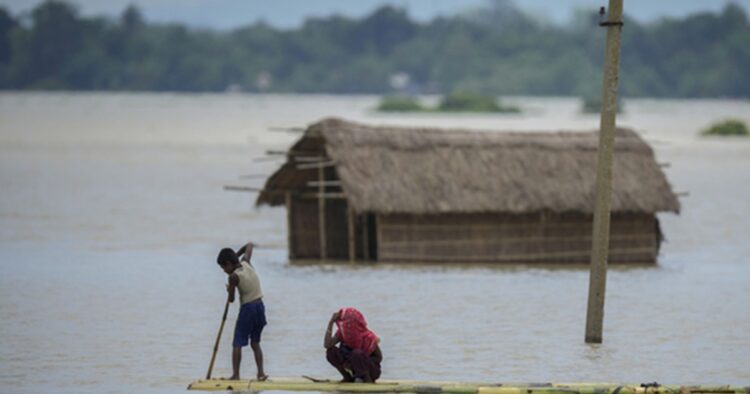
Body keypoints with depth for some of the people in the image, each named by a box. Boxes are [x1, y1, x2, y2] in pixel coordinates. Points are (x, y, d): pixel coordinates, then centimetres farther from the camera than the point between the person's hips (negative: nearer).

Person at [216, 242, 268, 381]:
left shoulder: (234, 277, -13)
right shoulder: (246, 263, 4)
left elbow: (231, 299, -6)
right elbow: (249, 245, 22)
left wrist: (229, 290, 14)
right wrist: (236, 254, 21)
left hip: (247, 308, -7)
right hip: (260, 307, 7)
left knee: (237, 343, -1)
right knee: (255, 343, 14)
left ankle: (235, 374, -7)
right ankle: (261, 372, 6)